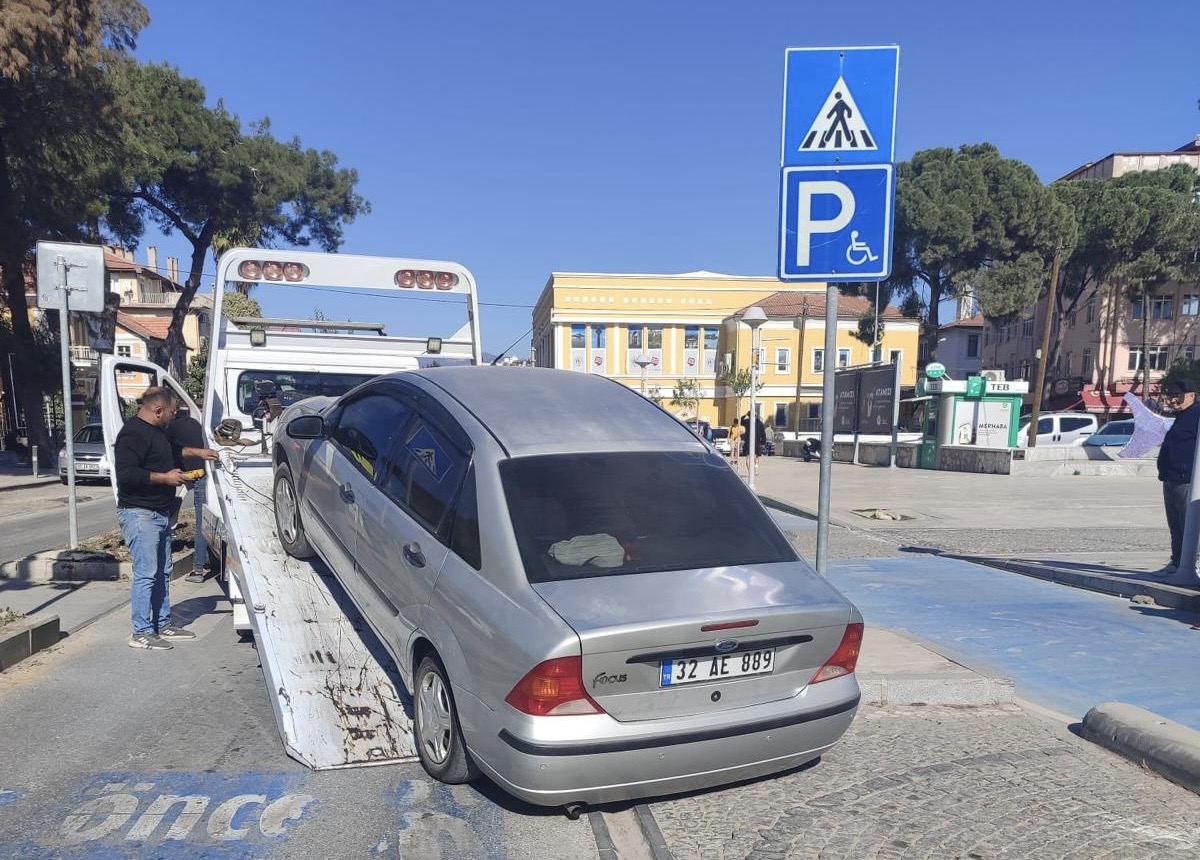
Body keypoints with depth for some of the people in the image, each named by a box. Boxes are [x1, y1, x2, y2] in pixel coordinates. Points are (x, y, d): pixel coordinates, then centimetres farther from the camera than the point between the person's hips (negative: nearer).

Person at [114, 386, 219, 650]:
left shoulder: (157, 431, 15)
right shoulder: (133, 434, -17)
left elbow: (172, 450, 37)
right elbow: (126, 474, -26)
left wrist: (196, 452, 29)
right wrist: (164, 477, -21)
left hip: (160, 513, 11)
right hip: (139, 514, -11)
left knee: (163, 572, 14)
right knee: (146, 573, -8)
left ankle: (164, 624, 24)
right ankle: (141, 633, -1)